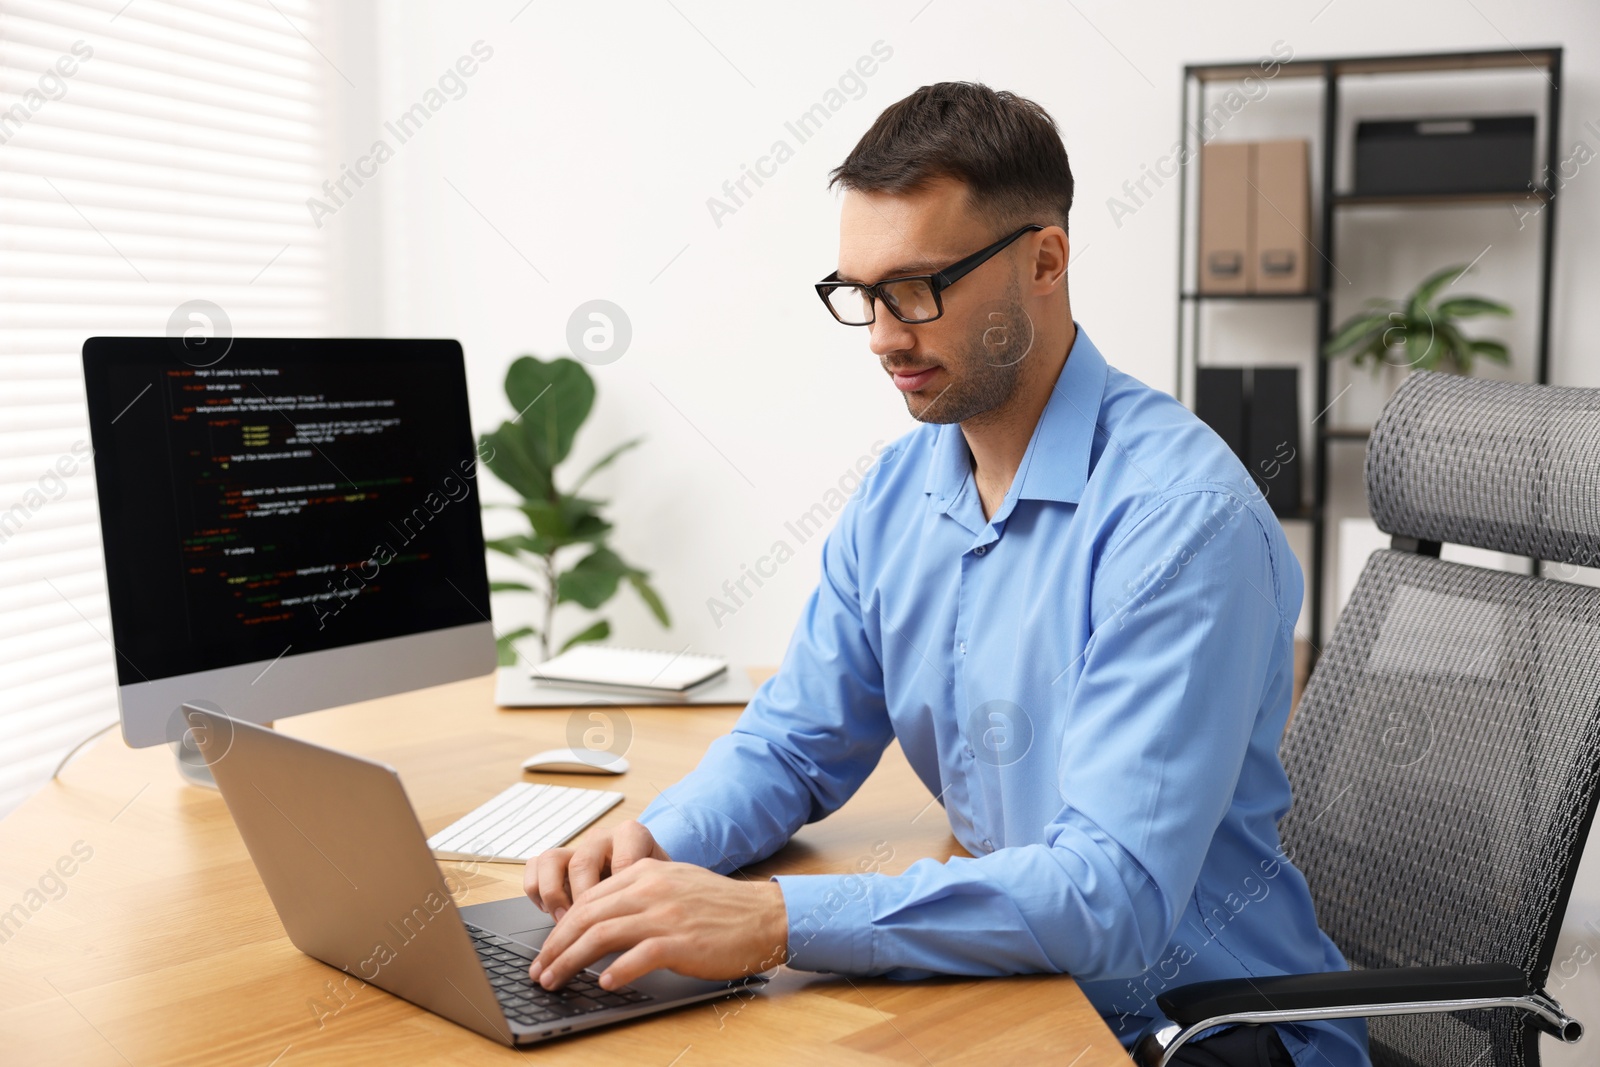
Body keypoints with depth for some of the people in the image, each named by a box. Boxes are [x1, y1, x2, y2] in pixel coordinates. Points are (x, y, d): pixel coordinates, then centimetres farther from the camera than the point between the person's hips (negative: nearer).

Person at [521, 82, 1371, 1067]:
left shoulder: (1182, 515, -22)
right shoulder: (898, 491, 2)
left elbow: (1115, 894, -29)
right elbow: (794, 746, 9)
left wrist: (772, 919, -34)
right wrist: (659, 840, -11)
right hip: (1019, 983, 6)